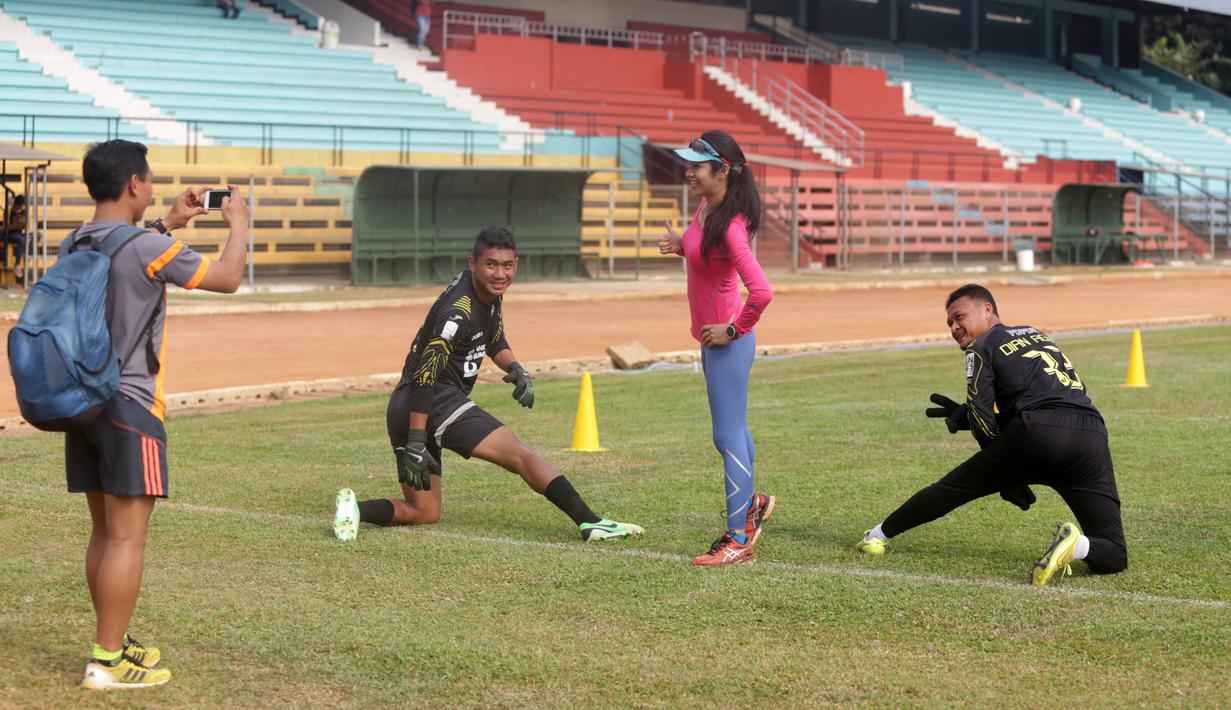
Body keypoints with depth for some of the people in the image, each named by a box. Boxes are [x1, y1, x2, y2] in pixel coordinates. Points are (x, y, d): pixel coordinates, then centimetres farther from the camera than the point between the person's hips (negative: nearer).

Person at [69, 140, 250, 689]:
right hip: (129, 408, -8)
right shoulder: (149, 247, -15)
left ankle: (114, 643, 24)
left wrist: (169, 223, 31)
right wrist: (238, 224, 9)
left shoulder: (78, 245, 9)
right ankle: (106, 663, -4)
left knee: (104, 532, 15)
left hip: (82, 404, 8)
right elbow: (228, 278, -7)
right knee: (127, 538, -5)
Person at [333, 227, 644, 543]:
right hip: (435, 405, -10)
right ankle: (591, 523, -15)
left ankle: (356, 508, -7)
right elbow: (425, 375, -24)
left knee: (423, 513, 12)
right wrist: (415, 443, -27)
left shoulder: (489, 291, 9)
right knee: (520, 454, -9)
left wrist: (516, 370, 5)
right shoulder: (459, 312, -19)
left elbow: (494, 340, 26)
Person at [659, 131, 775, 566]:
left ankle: (740, 540, 4)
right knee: (732, 430, 25)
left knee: (728, 437, -4)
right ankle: (750, 502, 43)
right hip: (712, 338, 10)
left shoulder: (730, 225, -26)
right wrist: (681, 246, 5)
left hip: (727, 341, -10)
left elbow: (761, 292, -33)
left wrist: (735, 330, -21)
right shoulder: (705, 206, 2)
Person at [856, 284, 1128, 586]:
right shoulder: (1037, 335, 32)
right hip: (1092, 434, 4)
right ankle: (1077, 545, -24)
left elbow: (983, 420, 4)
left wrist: (1007, 477, 16)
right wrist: (965, 415, 33)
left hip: (1037, 435, -4)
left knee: (955, 487, 18)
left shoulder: (982, 348, 13)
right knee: (1113, 556, 6)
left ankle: (880, 534, 28)